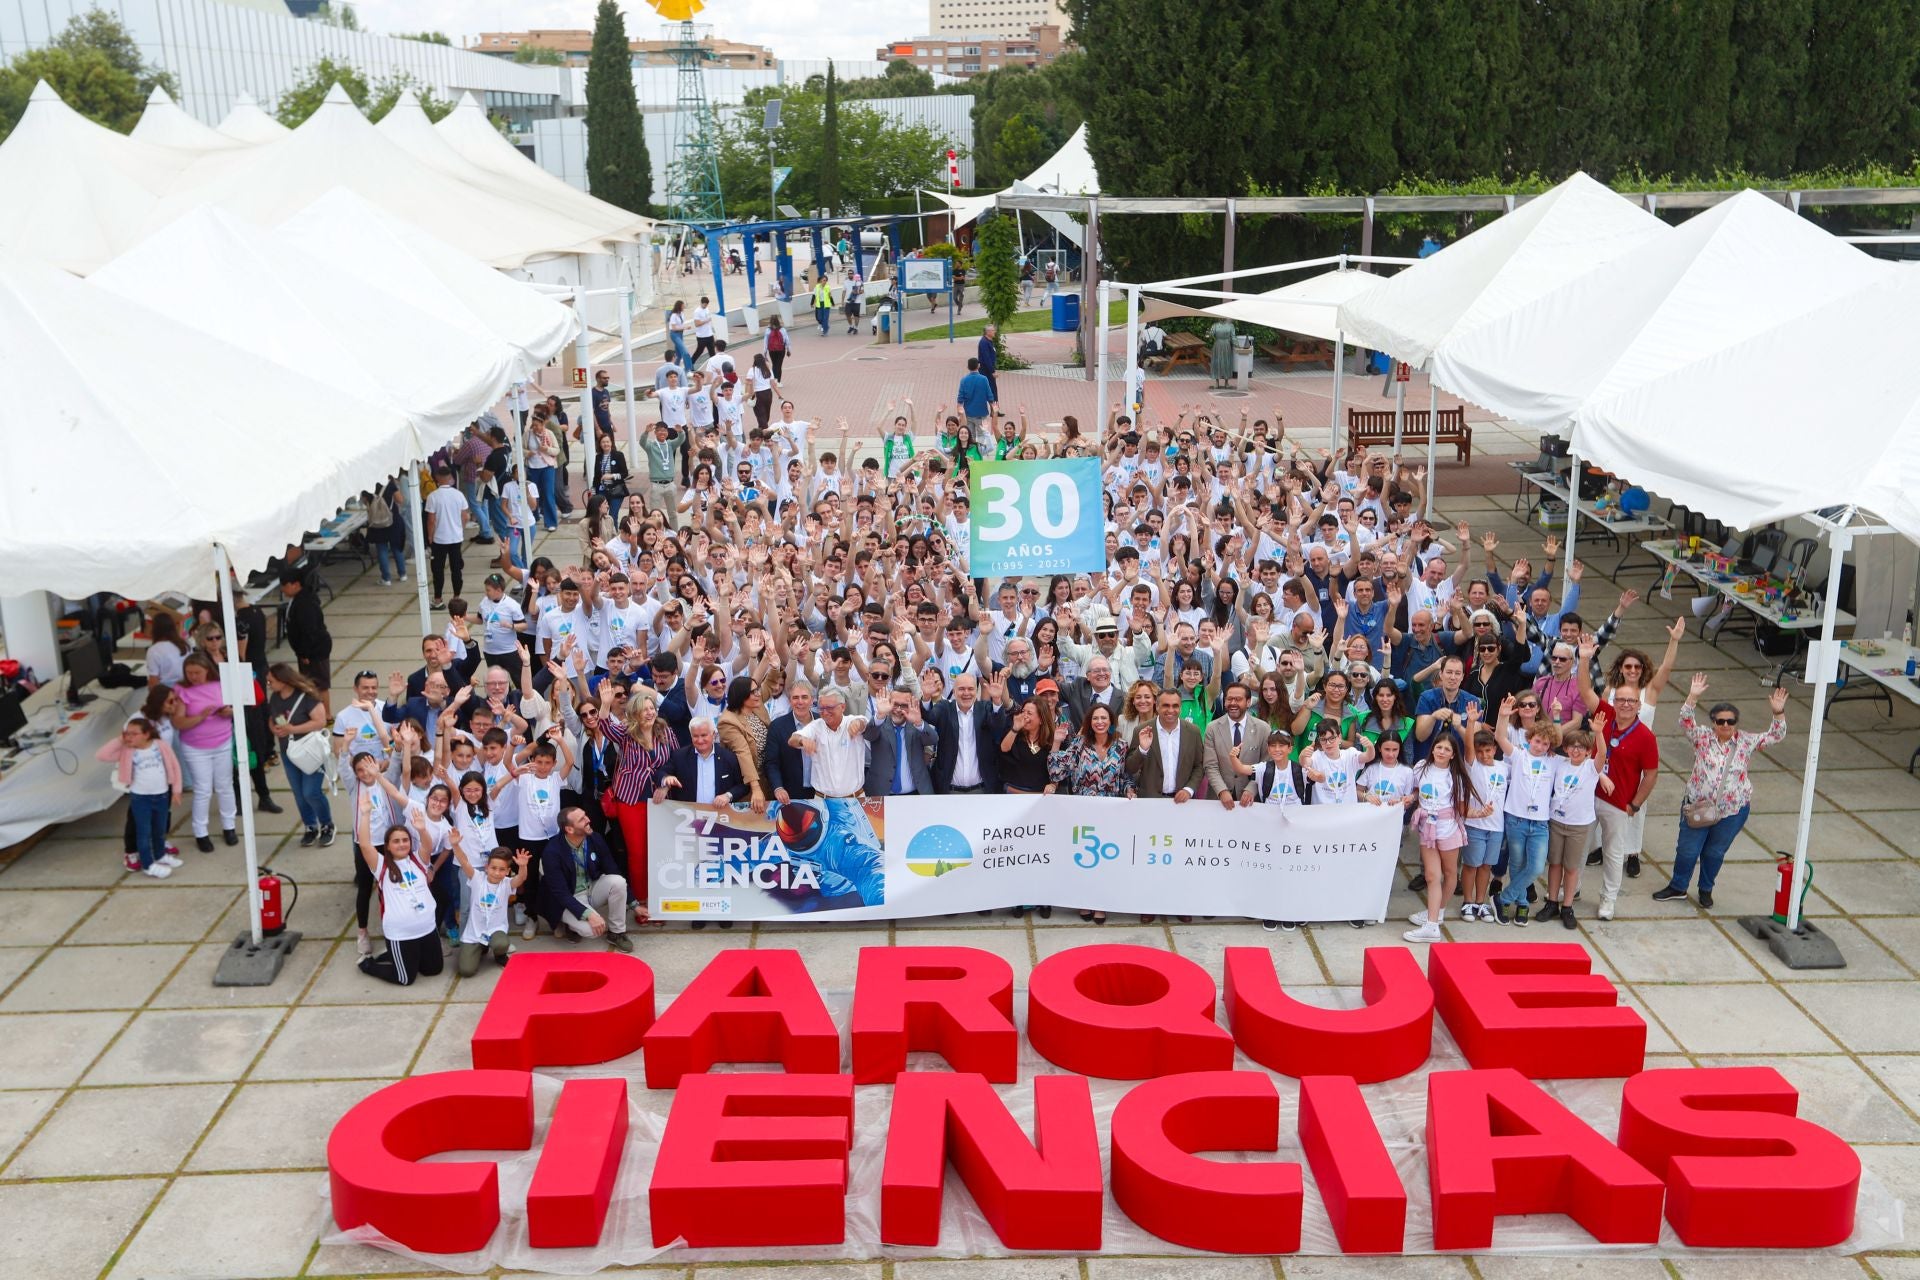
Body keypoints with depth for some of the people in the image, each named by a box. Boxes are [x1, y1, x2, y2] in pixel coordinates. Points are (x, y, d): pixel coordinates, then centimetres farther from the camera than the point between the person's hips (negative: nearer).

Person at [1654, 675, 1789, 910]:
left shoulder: (1747, 742, -1)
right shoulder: (1703, 737, -5)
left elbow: (1775, 736, -4)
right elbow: (1686, 722, -19)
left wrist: (1778, 712, -21)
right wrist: (1693, 696, -32)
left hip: (1732, 811, 1)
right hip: (1698, 807, -1)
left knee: (1715, 853, 14)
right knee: (1687, 850, 8)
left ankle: (1706, 889, 35)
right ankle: (1677, 888, 28)